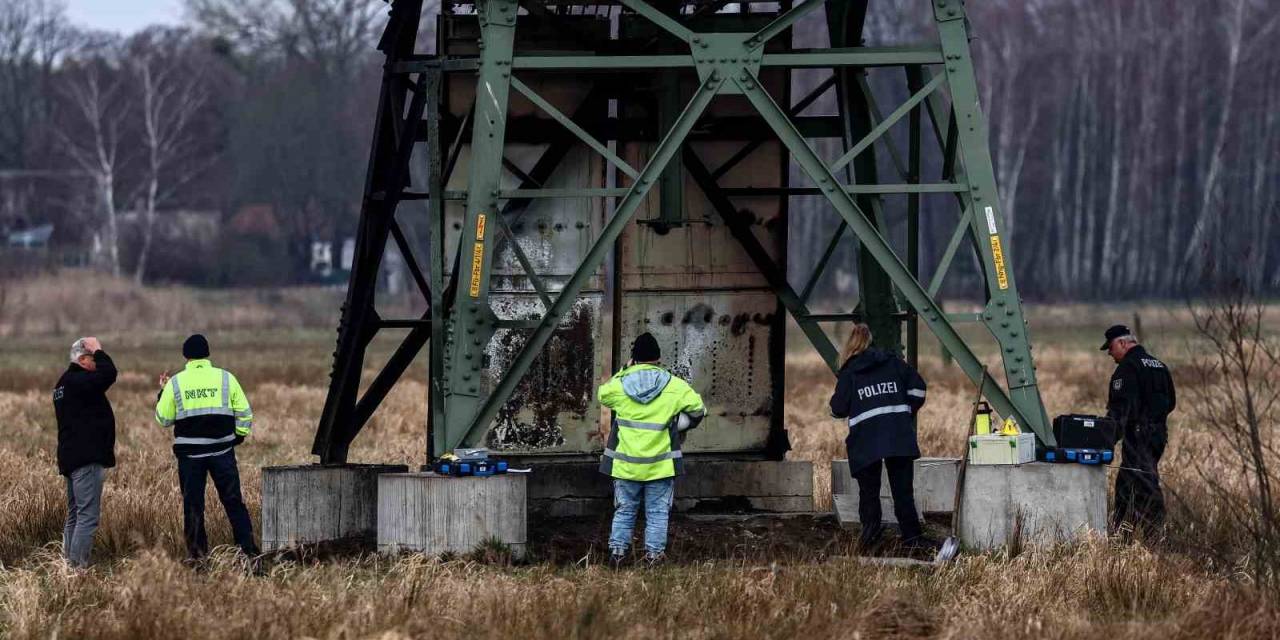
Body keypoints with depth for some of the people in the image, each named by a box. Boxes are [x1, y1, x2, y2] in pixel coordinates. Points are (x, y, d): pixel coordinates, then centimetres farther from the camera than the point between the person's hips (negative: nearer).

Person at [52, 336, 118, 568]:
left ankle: (69, 562, 17)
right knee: (88, 516, -12)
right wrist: (98, 351, -12)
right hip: (86, 460, -11)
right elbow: (109, 373, -25)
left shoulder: (65, 383, 18)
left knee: (75, 515, 15)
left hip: (72, 459, 11)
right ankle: (78, 565, -16)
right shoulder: (77, 382, -14)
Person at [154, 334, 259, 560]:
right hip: (222, 450, 1)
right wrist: (238, 437, 16)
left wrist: (162, 392, 18)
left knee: (193, 503, 8)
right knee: (233, 500, 6)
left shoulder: (175, 383, -1)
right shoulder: (225, 378, 1)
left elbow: (164, 419, 5)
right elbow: (244, 413, 2)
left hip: (189, 452, -1)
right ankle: (248, 548, 2)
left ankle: (196, 552, 7)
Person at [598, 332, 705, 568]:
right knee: (657, 512, 7)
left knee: (624, 510, 13)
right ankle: (654, 553, 5)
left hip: (626, 464, 1)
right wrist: (683, 425, 21)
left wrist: (624, 371, 18)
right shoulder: (674, 386, -5)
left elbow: (602, 394, 18)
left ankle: (617, 549, 9)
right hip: (661, 465, -1)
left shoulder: (620, 384, -4)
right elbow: (697, 409, 3)